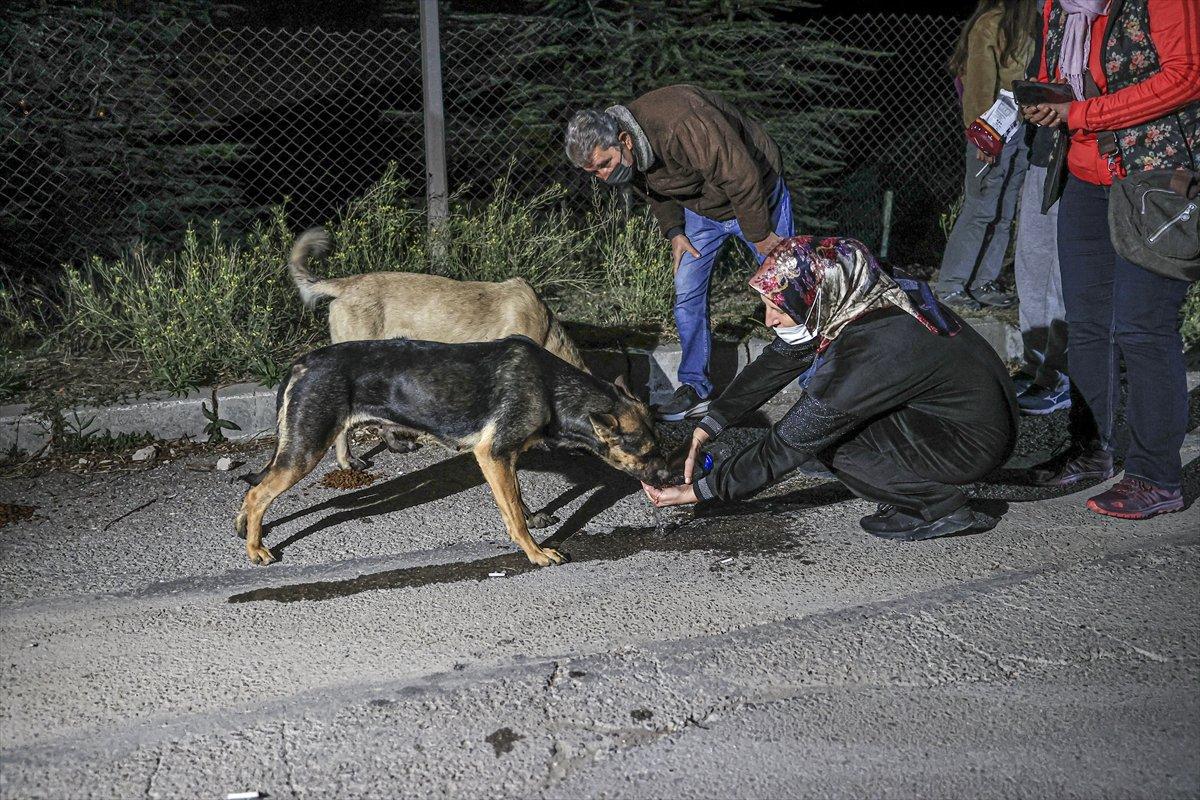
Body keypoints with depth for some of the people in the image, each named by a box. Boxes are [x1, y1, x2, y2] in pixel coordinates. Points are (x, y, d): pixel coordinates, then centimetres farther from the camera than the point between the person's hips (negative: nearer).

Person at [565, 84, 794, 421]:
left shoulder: (682, 125, -41)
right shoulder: (627, 157, -14)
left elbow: (742, 175, -34)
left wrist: (760, 235, -24)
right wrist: (674, 231, -4)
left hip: (755, 196, -6)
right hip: (701, 211, 7)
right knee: (687, 296, 3)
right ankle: (695, 388, 13)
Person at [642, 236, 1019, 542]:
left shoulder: (872, 348, -31)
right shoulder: (846, 302, -8)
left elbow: (789, 443, -23)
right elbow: (773, 364, 4)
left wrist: (698, 491, -15)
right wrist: (701, 433, 2)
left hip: (974, 444, -9)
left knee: (821, 429, -14)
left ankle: (942, 507, -6)